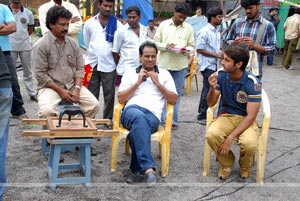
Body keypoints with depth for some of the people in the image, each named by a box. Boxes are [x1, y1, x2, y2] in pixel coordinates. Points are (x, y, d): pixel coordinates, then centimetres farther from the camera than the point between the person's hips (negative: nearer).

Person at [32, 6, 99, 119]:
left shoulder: (73, 44, 8)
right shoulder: (41, 45, -8)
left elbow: (79, 68, 7)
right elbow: (40, 74, -11)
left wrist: (77, 88, -9)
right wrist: (60, 91, -15)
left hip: (72, 85, 5)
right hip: (50, 87, -5)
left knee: (94, 105, -12)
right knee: (47, 111, -32)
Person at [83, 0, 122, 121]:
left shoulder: (117, 24, -1)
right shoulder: (89, 23, 5)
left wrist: (107, 54, 7)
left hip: (109, 65, -1)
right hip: (92, 64, 1)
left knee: (109, 95, 5)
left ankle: (108, 120, 16)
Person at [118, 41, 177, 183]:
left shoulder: (164, 74, 21)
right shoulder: (130, 72, 21)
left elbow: (173, 100, 13)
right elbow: (120, 99, 12)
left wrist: (157, 83, 4)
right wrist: (138, 82, 4)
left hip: (153, 115, 0)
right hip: (131, 110, 0)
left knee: (138, 128, -38)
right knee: (139, 117, -40)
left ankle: (137, 170, -27)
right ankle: (148, 170, -49)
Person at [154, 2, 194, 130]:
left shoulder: (189, 28, 4)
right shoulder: (163, 24, 2)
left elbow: (192, 47, 6)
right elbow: (155, 42, 3)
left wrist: (186, 50, -16)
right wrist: (165, 46, -16)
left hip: (180, 66, 1)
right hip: (164, 64, 0)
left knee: (176, 94, 6)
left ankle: (173, 121, 15)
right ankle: (160, 119, 18)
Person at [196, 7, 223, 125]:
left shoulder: (217, 32, 12)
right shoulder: (204, 32, -14)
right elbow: (199, 49, -17)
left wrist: (221, 53, 2)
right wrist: (216, 55, -17)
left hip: (214, 65, 8)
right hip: (207, 65, -8)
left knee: (208, 89, 14)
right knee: (208, 90, -6)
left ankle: (202, 112, 25)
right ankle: (202, 117, 3)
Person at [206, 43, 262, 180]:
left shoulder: (252, 83, -19)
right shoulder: (221, 75, -9)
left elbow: (251, 116, -18)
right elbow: (211, 104, -2)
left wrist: (230, 138, -25)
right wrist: (212, 89, -25)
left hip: (245, 119, -3)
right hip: (225, 116, 3)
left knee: (249, 143, -34)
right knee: (211, 134, -30)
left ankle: (245, 166, 6)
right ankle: (226, 163, 2)